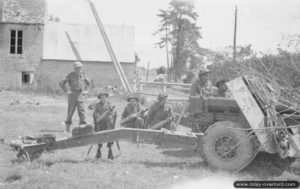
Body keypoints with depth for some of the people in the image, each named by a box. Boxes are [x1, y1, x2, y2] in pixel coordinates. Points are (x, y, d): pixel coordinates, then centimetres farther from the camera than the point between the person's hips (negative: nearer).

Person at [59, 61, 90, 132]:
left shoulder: (83, 75, 5)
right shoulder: (70, 75, -5)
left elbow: (88, 82, 23)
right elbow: (61, 83, -3)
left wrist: (85, 90, 13)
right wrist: (66, 91, -7)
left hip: (80, 95, 2)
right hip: (72, 94, -2)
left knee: (81, 110, -7)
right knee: (71, 110, 4)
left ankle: (83, 123, -8)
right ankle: (68, 124, 21)